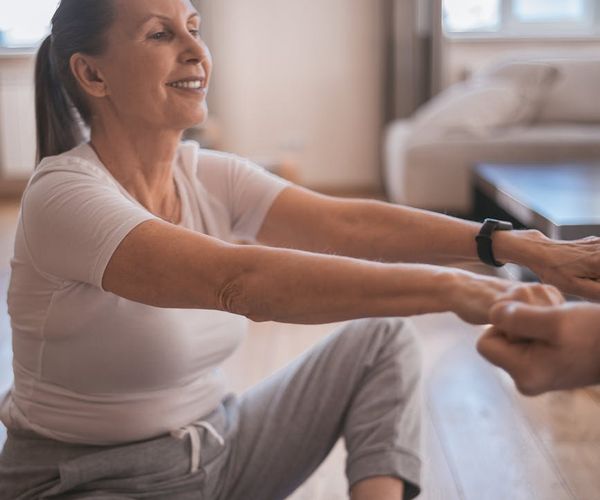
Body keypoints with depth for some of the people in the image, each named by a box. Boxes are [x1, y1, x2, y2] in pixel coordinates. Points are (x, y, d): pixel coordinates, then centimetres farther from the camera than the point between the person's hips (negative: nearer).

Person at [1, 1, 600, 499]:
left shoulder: (208, 177, -2)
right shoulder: (65, 195, -24)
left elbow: (348, 224, -15)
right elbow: (241, 281, -39)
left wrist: (519, 245, -27)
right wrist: (450, 287, -44)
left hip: (213, 447, 7)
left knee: (381, 338, 1)